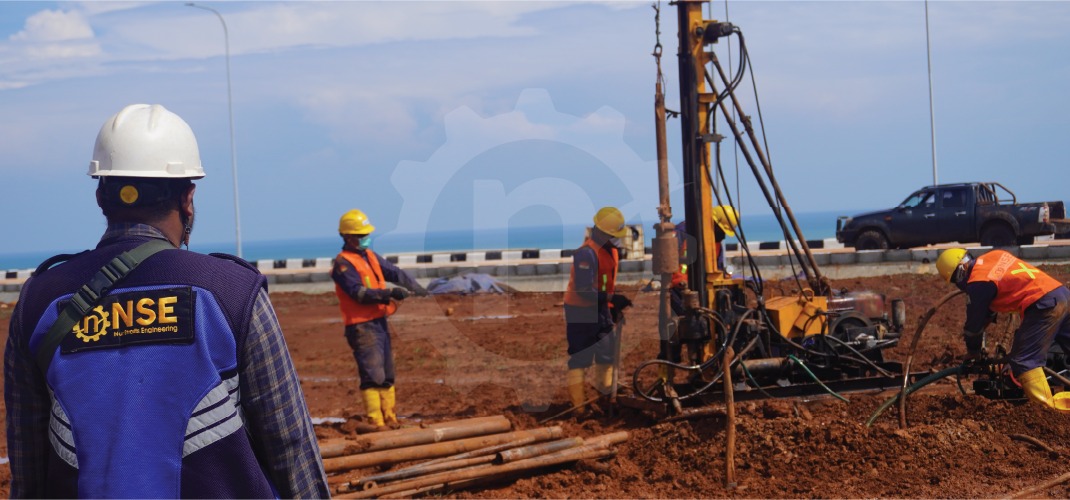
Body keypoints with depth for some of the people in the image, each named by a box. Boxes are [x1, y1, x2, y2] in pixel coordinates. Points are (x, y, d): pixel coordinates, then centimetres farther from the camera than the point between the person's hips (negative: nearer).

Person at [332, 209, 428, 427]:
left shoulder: (370, 256, 14)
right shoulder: (343, 264, -13)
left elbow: (394, 272, 12)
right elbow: (360, 293, -22)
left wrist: (417, 288, 0)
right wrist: (390, 293, -28)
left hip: (379, 322, 9)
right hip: (362, 326, -9)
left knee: (387, 376, 15)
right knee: (373, 378, -13)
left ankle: (390, 419, 23)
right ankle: (375, 423, -12)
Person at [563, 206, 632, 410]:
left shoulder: (610, 249, 7)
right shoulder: (587, 253, -23)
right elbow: (584, 290, -27)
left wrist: (615, 307, 16)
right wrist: (612, 299, -30)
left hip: (601, 309, 10)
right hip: (581, 311, -10)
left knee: (607, 353, 16)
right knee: (580, 357, -6)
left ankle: (605, 396, 29)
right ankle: (578, 402, -2)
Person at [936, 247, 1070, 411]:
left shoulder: (978, 284, -8)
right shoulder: (994, 256, 17)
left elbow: (974, 322, 4)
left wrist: (973, 352, 20)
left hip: (1044, 306, -9)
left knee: (1023, 360, -8)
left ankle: (1046, 407, -18)